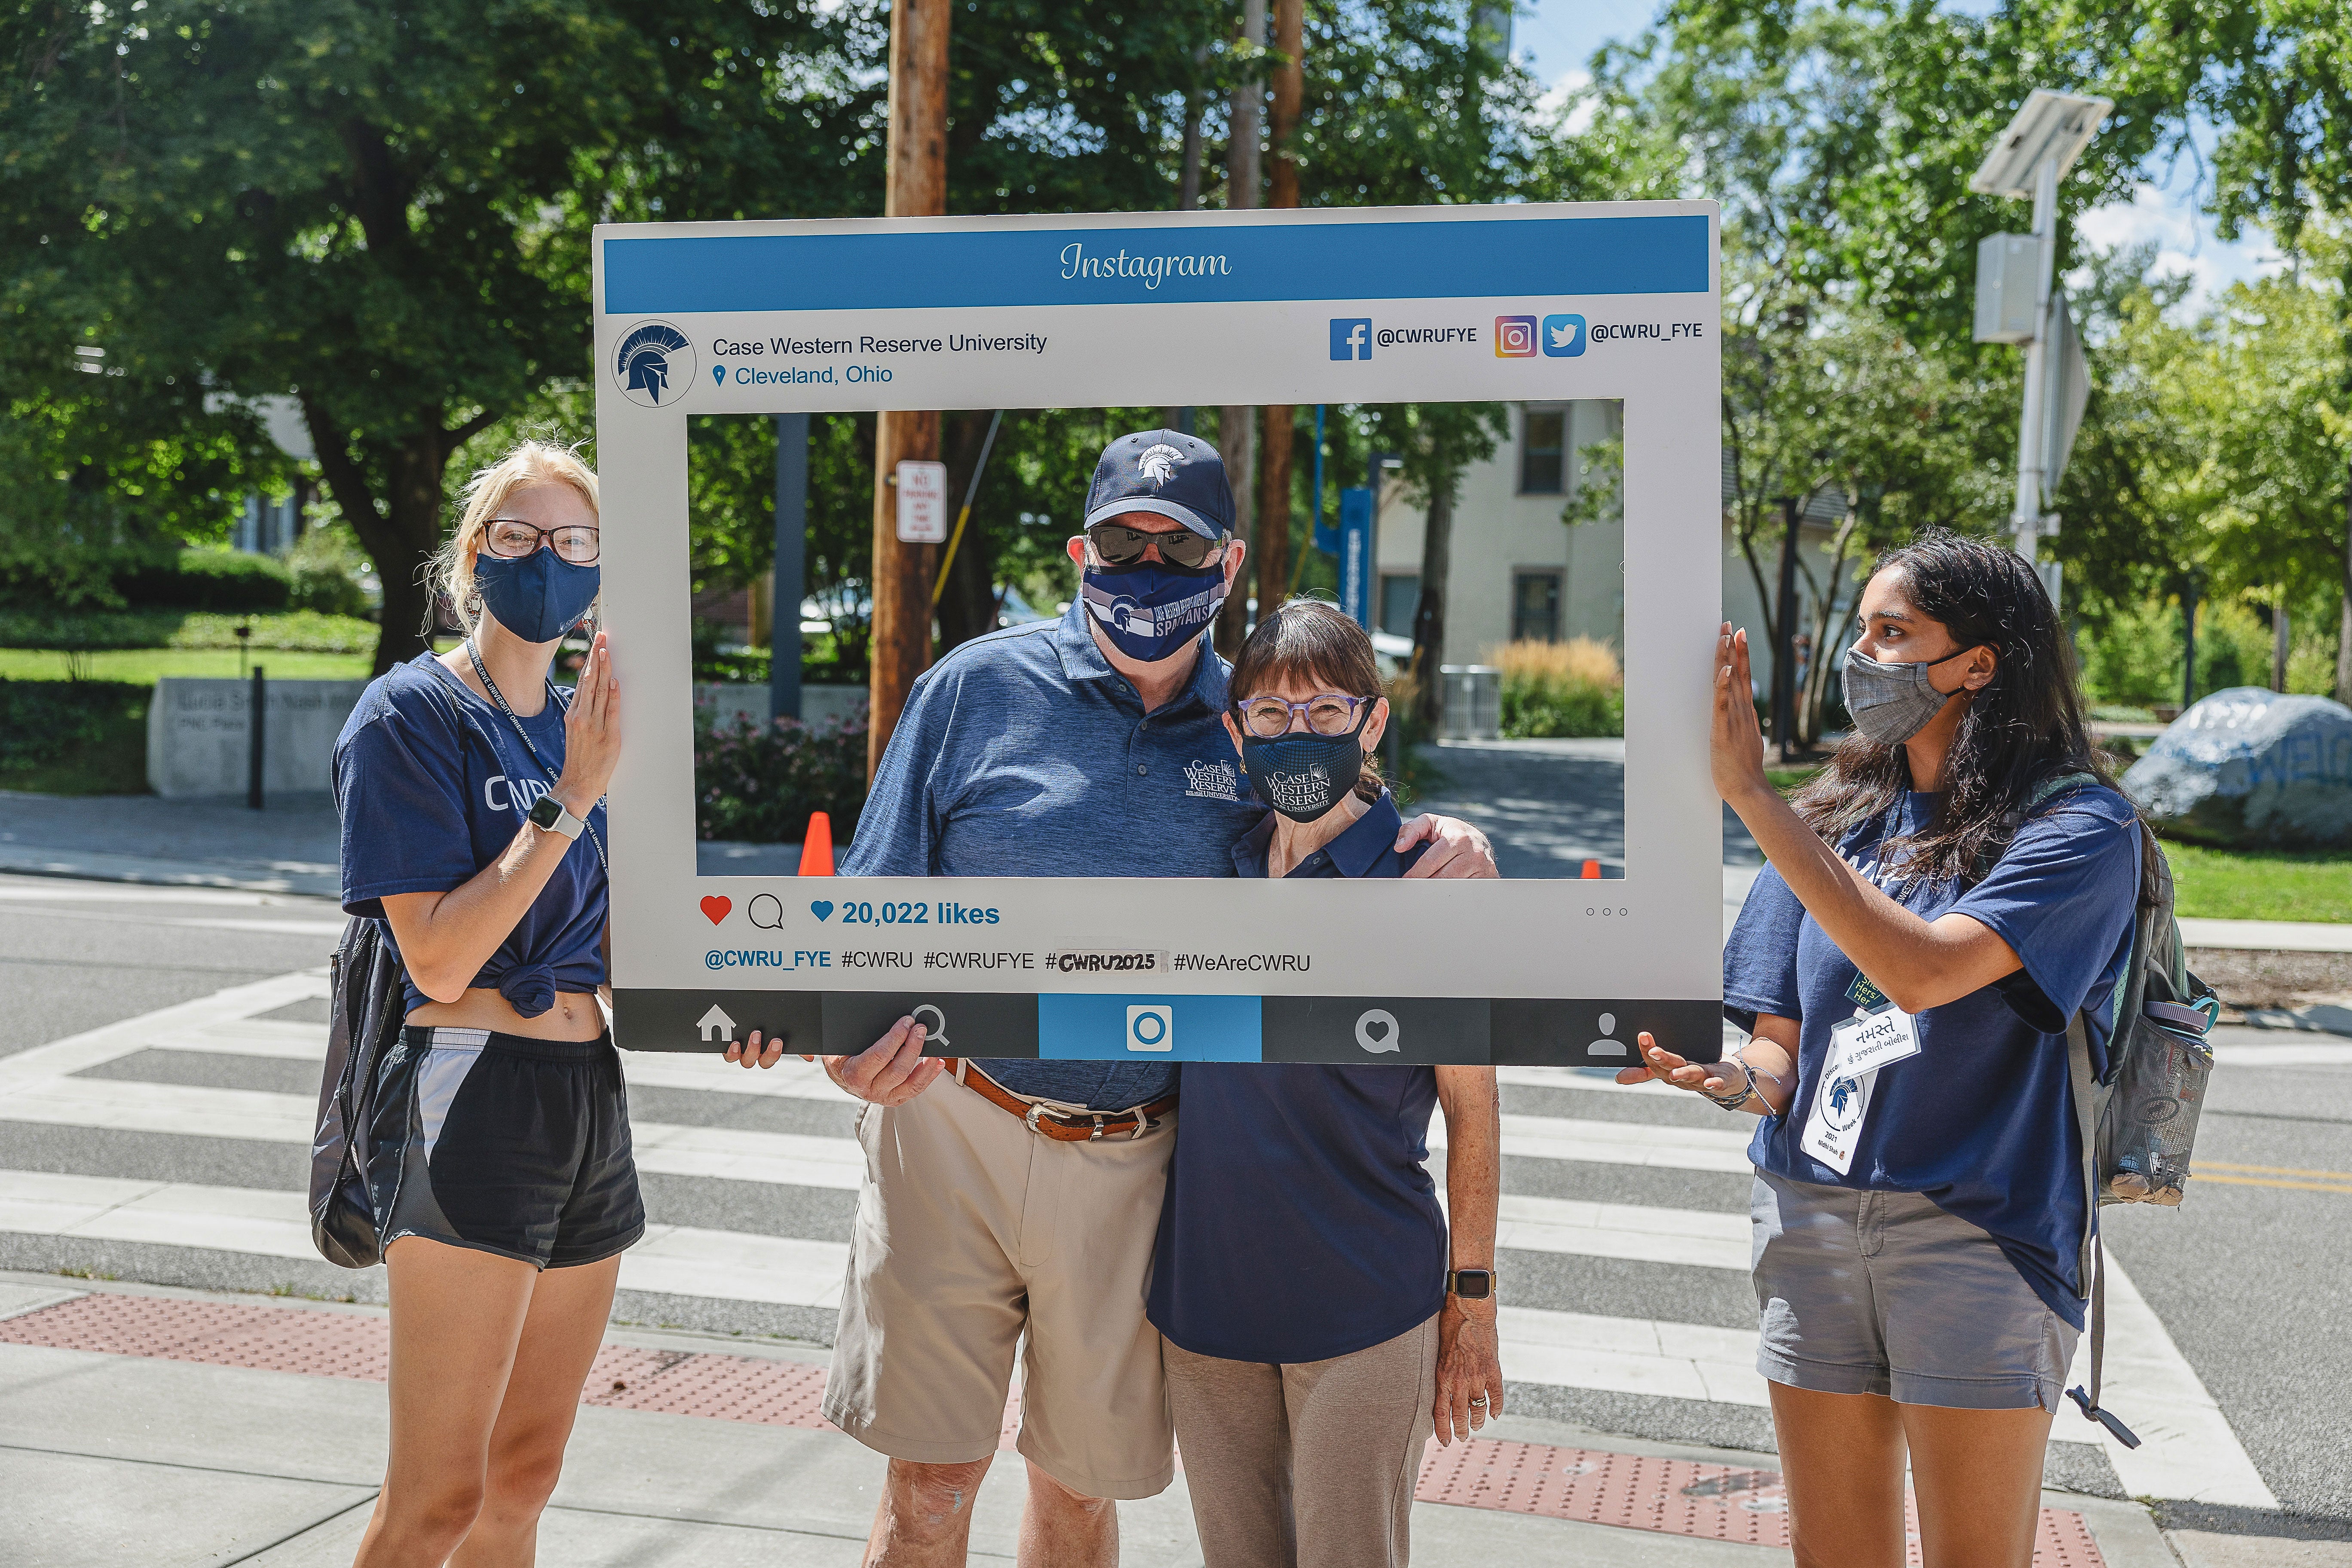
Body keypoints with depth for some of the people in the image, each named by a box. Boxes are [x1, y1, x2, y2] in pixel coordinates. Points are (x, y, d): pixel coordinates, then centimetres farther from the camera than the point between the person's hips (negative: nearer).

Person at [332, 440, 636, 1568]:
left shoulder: (582, 727, 14)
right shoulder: (413, 713, -7)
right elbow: (440, 961, -17)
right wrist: (571, 799, -18)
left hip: (590, 1096, 7)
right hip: (474, 1099, -7)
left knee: (525, 1474, 14)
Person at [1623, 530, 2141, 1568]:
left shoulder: (2080, 823, -7)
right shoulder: (1839, 820, 10)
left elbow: (1921, 970, -24)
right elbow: (1787, 1048, 10)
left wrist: (1752, 793, -23)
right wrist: (1733, 1078, -14)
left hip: (1976, 1235, -4)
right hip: (1812, 1220, 5)